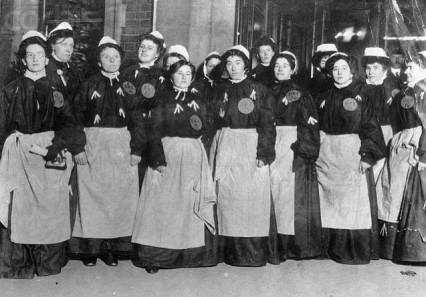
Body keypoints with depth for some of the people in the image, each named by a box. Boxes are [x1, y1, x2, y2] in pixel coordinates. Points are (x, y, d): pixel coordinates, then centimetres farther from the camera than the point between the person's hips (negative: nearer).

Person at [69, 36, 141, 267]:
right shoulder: (89, 85, 3)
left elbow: (137, 119, 5)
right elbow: (77, 117, 0)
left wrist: (136, 149, -3)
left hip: (122, 146, 1)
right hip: (93, 145, -1)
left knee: (119, 196, 2)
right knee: (92, 195, 0)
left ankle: (114, 247, 11)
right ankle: (90, 248, 9)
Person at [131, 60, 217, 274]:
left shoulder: (198, 99, 15)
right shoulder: (163, 98, 2)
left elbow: (207, 126, 13)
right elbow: (155, 129, -6)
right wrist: (158, 158, -15)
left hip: (193, 155, 4)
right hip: (167, 152, -3)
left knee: (190, 203, 4)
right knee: (162, 203, -3)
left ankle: (192, 254, 12)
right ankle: (154, 256, 2)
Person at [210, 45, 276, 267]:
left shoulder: (259, 90, 4)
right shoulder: (220, 91, 14)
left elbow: (268, 124, -2)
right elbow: (213, 122, 12)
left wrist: (264, 153, -12)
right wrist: (213, 153, 1)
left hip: (251, 148, -3)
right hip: (225, 148, 3)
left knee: (252, 197, -5)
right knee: (228, 198, 0)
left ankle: (255, 253, 3)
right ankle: (232, 253, 8)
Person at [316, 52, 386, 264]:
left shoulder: (361, 95, 1)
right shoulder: (324, 97, 12)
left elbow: (370, 126, -6)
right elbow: (318, 127, 12)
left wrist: (367, 155, -15)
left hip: (353, 152, -4)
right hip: (328, 154, 4)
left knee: (355, 201, -2)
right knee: (331, 201, 6)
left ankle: (358, 250, 5)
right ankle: (334, 248, 15)